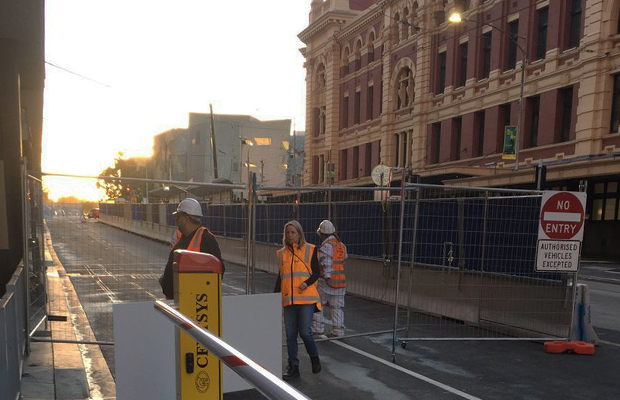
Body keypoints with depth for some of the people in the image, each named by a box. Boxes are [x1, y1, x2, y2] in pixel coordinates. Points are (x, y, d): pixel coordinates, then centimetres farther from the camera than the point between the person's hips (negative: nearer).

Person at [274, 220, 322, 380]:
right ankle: (293, 367, 17)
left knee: (305, 332, -9)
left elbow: (316, 272, 0)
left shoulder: (310, 250, 1)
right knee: (290, 335, 6)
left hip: (306, 298, -4)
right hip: (288, 300, 4)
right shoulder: (282, 253, 12)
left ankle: (314, 357, 20)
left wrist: (307, 283, -19)